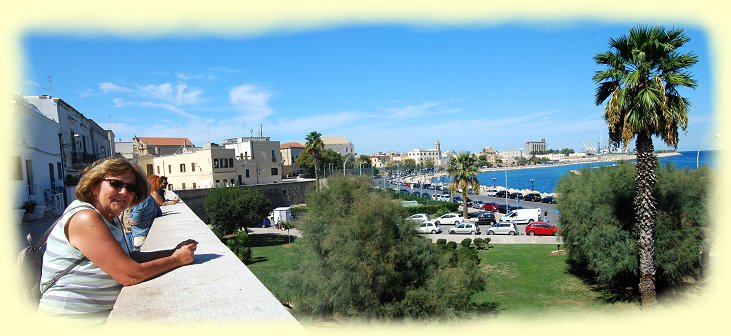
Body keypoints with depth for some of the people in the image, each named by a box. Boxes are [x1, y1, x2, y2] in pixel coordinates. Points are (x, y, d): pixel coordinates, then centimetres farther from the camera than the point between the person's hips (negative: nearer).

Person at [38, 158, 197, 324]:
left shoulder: (111, 217, 8)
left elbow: (129, 258, 5)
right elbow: (130, 275, -22)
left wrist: (173, 251, -3)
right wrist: (177, 259, -13)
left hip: (105, 313, 8)